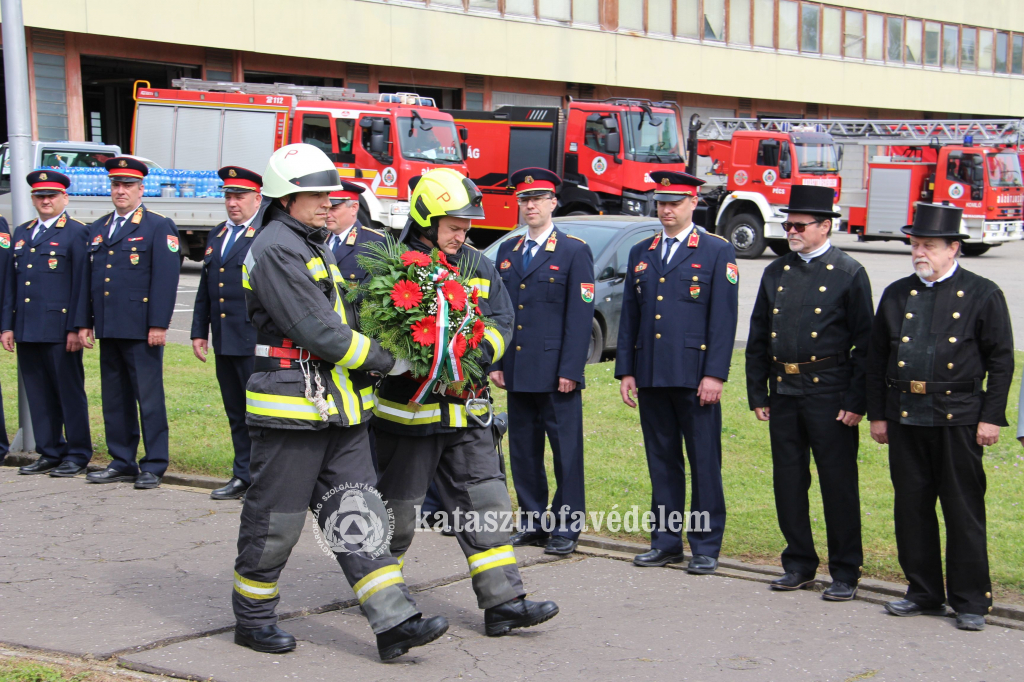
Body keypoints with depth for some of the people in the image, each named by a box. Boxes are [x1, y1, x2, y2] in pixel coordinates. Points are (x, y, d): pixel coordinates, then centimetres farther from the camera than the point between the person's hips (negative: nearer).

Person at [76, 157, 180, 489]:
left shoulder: (159, 227, -1)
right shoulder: (97, 229, 17)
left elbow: (166, 279, -9)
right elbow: (88, 279, 18)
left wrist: (158, 324, -15)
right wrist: (84, 322, 11)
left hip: (141, 329, -6)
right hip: (108, 329, 6)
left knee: (149, 397, -3)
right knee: (114, 398, 10)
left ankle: (154, 465, 3)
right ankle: (122, 462, 19)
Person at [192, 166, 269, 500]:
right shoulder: (218, 234, 17)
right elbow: (205, 288, 21)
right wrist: (199, 331, 16)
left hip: (255, 342, -8)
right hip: (223, 343, 8)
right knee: (236, 413, 13)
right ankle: (244, 477, 21)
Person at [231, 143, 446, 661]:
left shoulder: (315, 247, 18)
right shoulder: (276, 249, -14)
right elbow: (316, 330, -20)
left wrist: (364, 365, 8)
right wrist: (382, 360, -11)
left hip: (337, 408, 9)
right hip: (291, 411, -9)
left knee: (357, 516, 4)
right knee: (276, 520, 3)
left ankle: (393, 621, 1)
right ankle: (252, 619, 20)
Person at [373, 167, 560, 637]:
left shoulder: (479, 267, 10)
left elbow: (501, 322, 5)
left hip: (466, 410, 5)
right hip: (407, 410, -5)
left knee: (486, 504, 1)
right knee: (396, 509, 8)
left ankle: (502, 602, 2)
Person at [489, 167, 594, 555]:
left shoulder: (575, 251, -2)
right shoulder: (507, 252, 14)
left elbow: (580, 315, -7)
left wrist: (570, 370, -13)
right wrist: (496, 362, 6)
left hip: (555, 372, -5)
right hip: (517, 371, 5)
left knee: (566, 449, -1)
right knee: (523, 449, 10)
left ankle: (567, 526, 6)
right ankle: (534, 521, 19)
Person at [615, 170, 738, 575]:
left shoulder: (717, 252, 0)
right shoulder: (641, 253, 14)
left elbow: (724, 318, -5)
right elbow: (629, 316, 15)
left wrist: (715, 374, -12)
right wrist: (625, 371, 8)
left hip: (694, 377, -4)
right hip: (651, 375, 5)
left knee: (704, 462, 0)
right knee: (661, 461, 10)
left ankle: (705, 546, 8)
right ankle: (666, 541, 18)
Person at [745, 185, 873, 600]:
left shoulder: (849, 274, -3)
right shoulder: (775, 273, 11)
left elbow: (865, 343, -5)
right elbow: (757, 338, 14)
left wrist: (856, 402, -10)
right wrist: (757, 394, 8)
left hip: (829, 394, -5)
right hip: (783, 394, 5)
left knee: (838, 484, 1)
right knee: (787, 481, 10)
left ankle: (845, 573, 10)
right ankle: (799, 564, 23)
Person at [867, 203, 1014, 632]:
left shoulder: (983, 295, -1)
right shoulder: (896, 295, 10)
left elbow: (1001, 360, -1)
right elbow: (877, 358, 13)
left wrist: (991, 418, -7)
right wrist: (877, 414, 9)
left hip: (958, 419, -4)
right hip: (905, 418, 4)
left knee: (964, 512, 1)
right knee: (911, 508, 9)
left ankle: (970, 601, 10)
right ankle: (924, 592, 21)